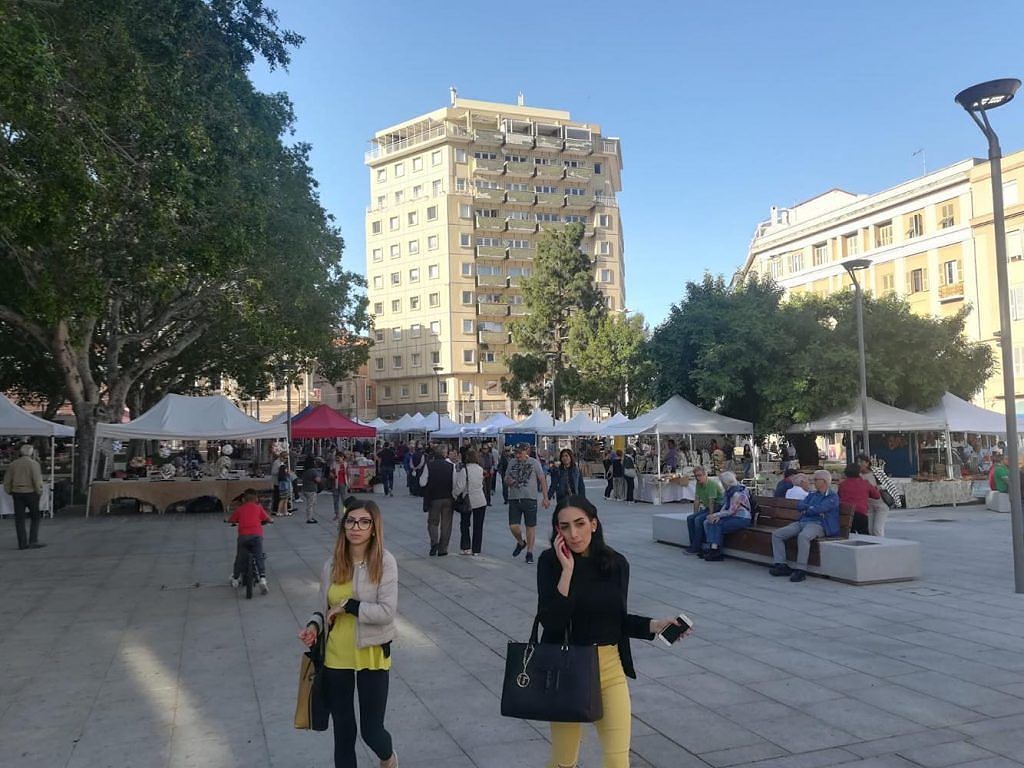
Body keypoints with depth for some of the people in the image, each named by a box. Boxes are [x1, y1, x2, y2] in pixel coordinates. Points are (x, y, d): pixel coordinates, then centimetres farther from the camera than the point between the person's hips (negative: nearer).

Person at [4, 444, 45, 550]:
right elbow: (37, 480, -16)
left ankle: (22, 543, 6)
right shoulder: (33, 464, -9)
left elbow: (7, 481, 6)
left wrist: (10, 492, 16)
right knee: (35, 517, 5)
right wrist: (39, 492, -5)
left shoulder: (13, 464, 6)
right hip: (31, 493, -4)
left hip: (17, 494, 4)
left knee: (19, 519, 6)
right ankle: (33, 541, -2)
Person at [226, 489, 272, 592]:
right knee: (260, 558, 6)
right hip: (257, 535, -1)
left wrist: (227, 520, 41)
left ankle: (235, 579, 30)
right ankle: (262, 579, -9)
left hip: (243, 536, 1)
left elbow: (230, 520, 18)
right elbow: (269, 519, 12)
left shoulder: (239, 509, 15)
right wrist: (271, 520, 35)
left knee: (240, 558, 18)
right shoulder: (258, 508, 13)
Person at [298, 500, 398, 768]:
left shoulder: (385, 562, -14)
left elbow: (387, 611, -20)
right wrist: (314, 625, -8)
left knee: (371, 730, 7)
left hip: (372, 656, -3)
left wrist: (347, 605, -20)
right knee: (343, 730, 14)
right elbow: (325, 609, 12)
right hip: (336, 657, 3)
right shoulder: (332, 565, -1)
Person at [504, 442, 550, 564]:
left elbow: (542, 480, 1)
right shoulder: (512, 463, 9)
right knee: (513, 526, -3)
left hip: (530, 499, -3)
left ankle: (529, 552, 16)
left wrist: (545, 497, -4)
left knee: (531, 526, 3)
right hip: (514, 499, 3)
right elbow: (505, 478, 18)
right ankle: (520, 542, 28)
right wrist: (508, 481, -8)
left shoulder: (534, 463, -1)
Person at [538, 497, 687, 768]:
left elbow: (619, 620, 8)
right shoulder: (550, 561, -11)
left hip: (610, 667, 2)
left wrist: (655, 625, -7)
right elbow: (550, 621, -21)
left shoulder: (616, 563, -3)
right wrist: (567, 569, -24)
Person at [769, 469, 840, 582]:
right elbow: (799, 505, 12)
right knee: (776, 534, -8)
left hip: (817, 524, -8)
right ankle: (781, 565, -10)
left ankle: (801, 570, -34)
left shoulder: (832, 497, 2)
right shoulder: (812, 495, 26)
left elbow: (818, 509, -13)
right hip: (802, 522, 8)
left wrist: (806, 509, 5)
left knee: (803, 536, -41)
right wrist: (810, 508, -6)